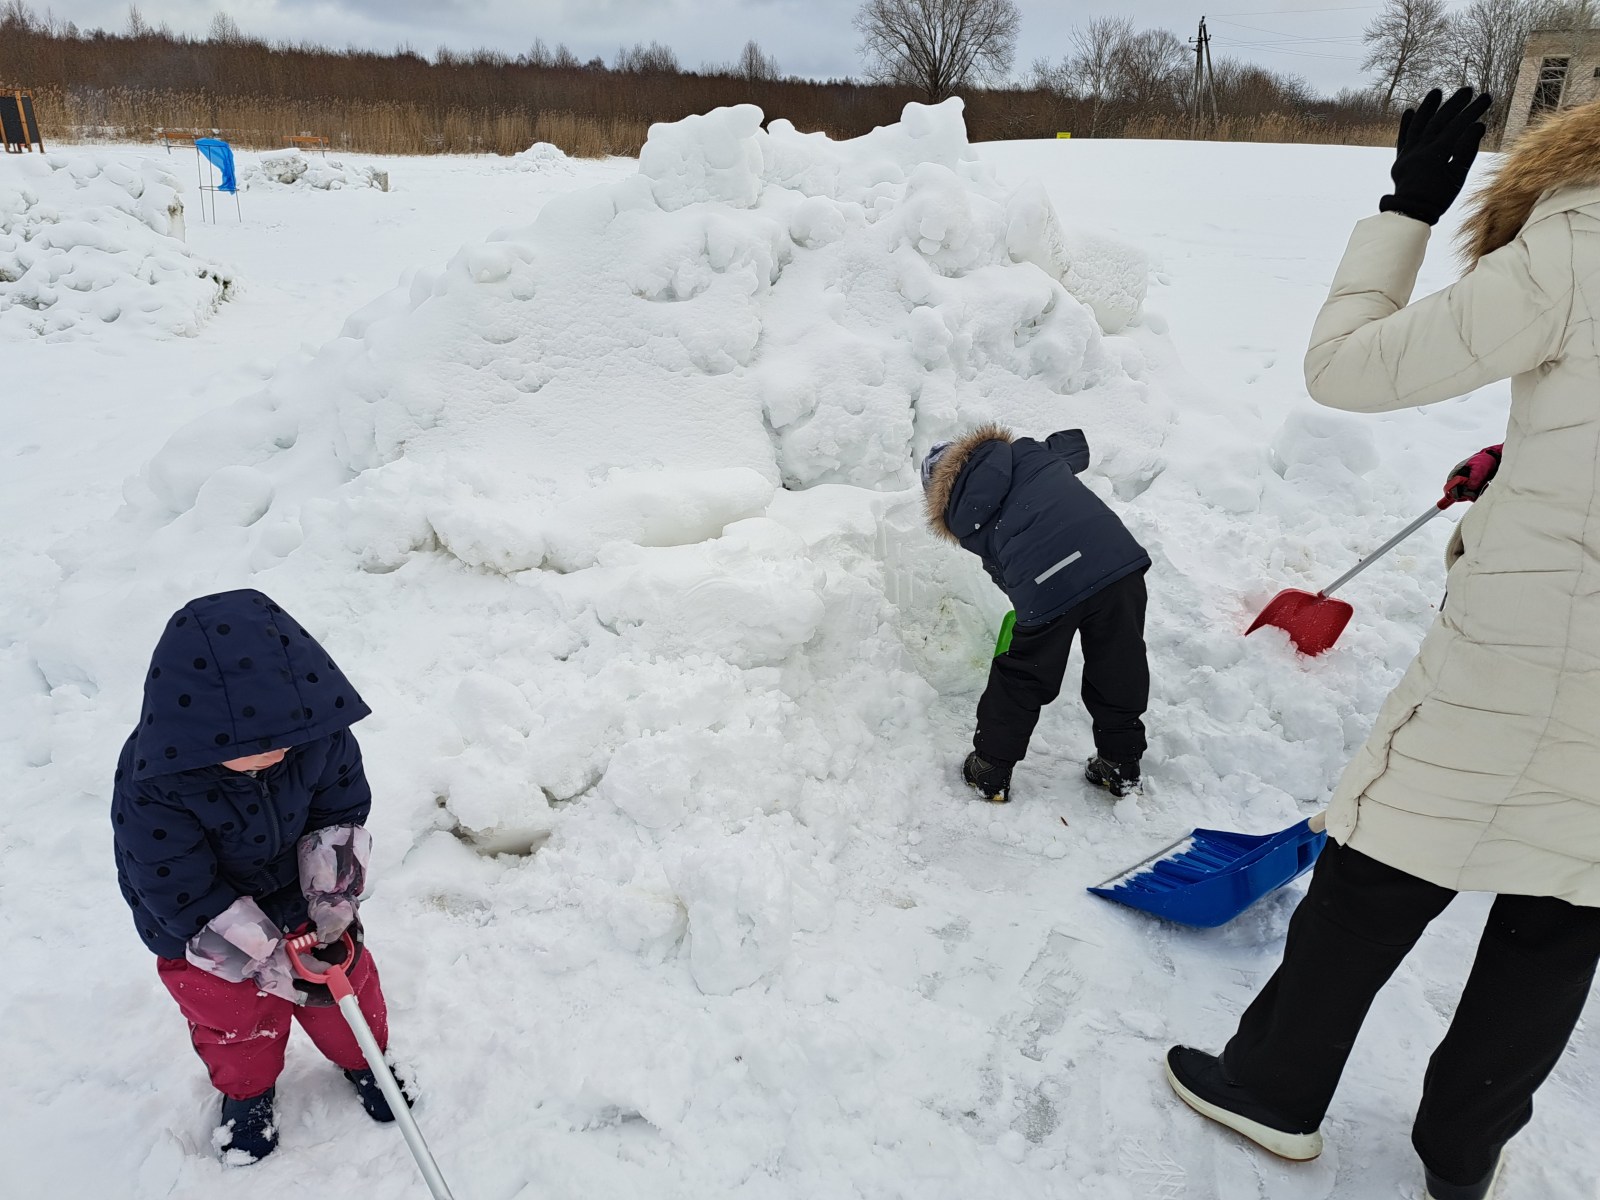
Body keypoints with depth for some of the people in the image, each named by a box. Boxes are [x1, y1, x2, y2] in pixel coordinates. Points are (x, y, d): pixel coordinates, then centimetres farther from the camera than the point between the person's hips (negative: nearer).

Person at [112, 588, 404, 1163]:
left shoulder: (317, 731, -28)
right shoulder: (150, 789, -37)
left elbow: (341, 812, -12)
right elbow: (181, 894, -28)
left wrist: (332, 895, -21)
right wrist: (264, 954, -27)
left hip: (300, 895, 3)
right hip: (202, 932, -2)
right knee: (235, 1016, 19)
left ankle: (363, 1057, 51)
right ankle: (246, 1091, 53)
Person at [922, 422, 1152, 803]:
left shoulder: (963, 517, 15)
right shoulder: (1023, 454, 18)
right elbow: (1077, 446, 37)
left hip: (1047, 590, -2)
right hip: (1118, 558, 2)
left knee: (1022, 680, 18)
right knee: (1119, 670, 21)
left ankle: (990, 774, 32)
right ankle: (1121, 768, 37)